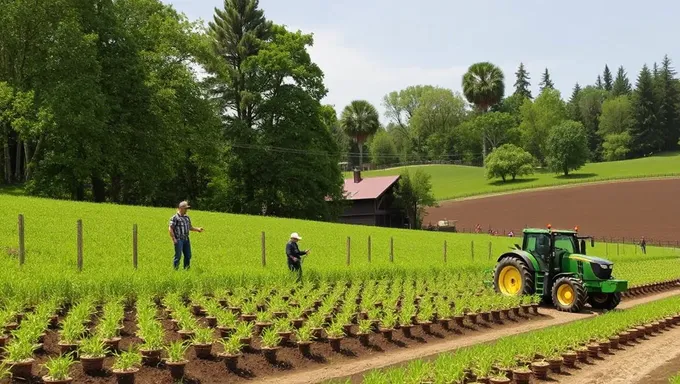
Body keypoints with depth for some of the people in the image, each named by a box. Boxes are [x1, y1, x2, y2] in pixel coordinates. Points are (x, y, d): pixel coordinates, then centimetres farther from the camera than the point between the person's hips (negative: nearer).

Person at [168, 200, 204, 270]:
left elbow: (190, 227, 22)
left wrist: (198, 229, 6)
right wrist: (173, 239, -15)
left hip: (186, 239, 7)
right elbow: (170, 229, -10)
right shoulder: (175, 217, -8)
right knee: (178, 256, -6)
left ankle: (186, 269, 19)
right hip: (179, 240, -7)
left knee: (188, 256, 8)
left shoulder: (187, 217, 15)